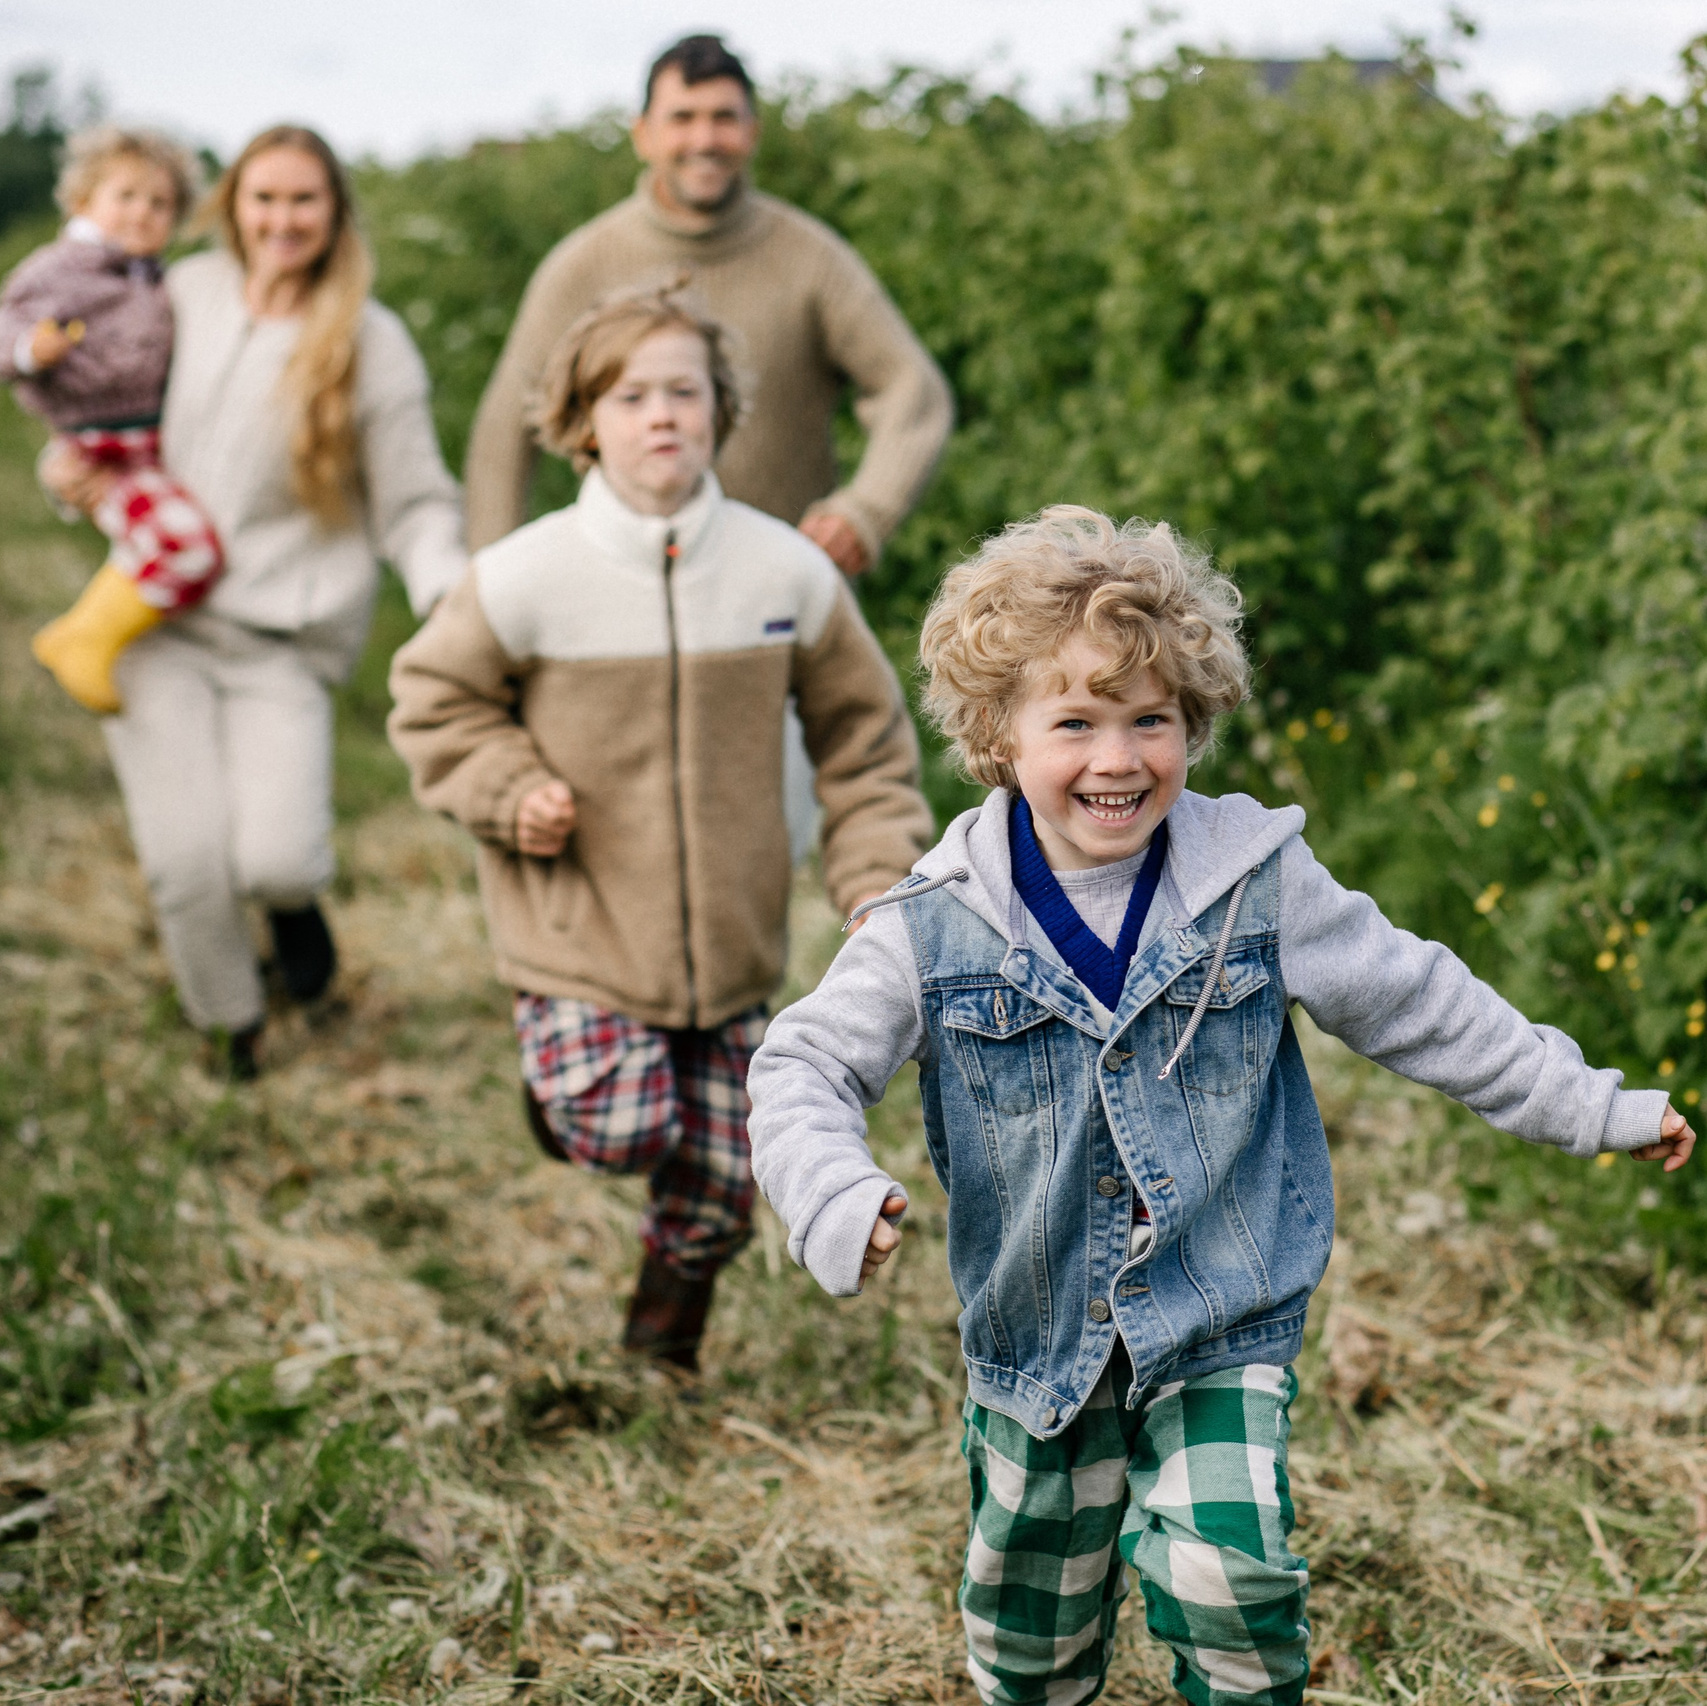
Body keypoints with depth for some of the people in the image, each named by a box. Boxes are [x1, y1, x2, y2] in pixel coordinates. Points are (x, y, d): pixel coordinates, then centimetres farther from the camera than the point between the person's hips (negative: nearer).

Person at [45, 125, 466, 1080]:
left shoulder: (373, 344, -2)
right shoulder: (188, 293, 7)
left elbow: (414, 501, -3)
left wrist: (450, 588, -22)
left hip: (286, 640, -2)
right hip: (158, 617, 2)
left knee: (272, 859, -18)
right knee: (187, 861, -7)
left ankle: (297, 897, 22)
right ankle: (234, 1033, 22)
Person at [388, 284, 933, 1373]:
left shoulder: (789, 573, -7)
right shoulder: (527, 577, -12)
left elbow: (864, 739, 4)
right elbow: (433, 698, 3)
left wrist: (881, 885, -4)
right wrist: (507, 791, -12)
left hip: (732, 942, 2)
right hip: (581, 932, -2)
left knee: (719, 1180, 9)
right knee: (623, 1132, -17)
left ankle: (665, 1343, 40)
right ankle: (562, 1071, 20)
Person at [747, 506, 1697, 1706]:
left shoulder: (1258, 880, -9)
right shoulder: (940, 924, -11)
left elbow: (1417, 1006, 1)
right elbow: (806, 1065, -8)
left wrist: (1591, 1109, 5)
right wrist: (832, 1197, -29)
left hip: (1225, 1327, -1)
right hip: (1039, 1329, 1)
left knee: (1229, 1577, -18)